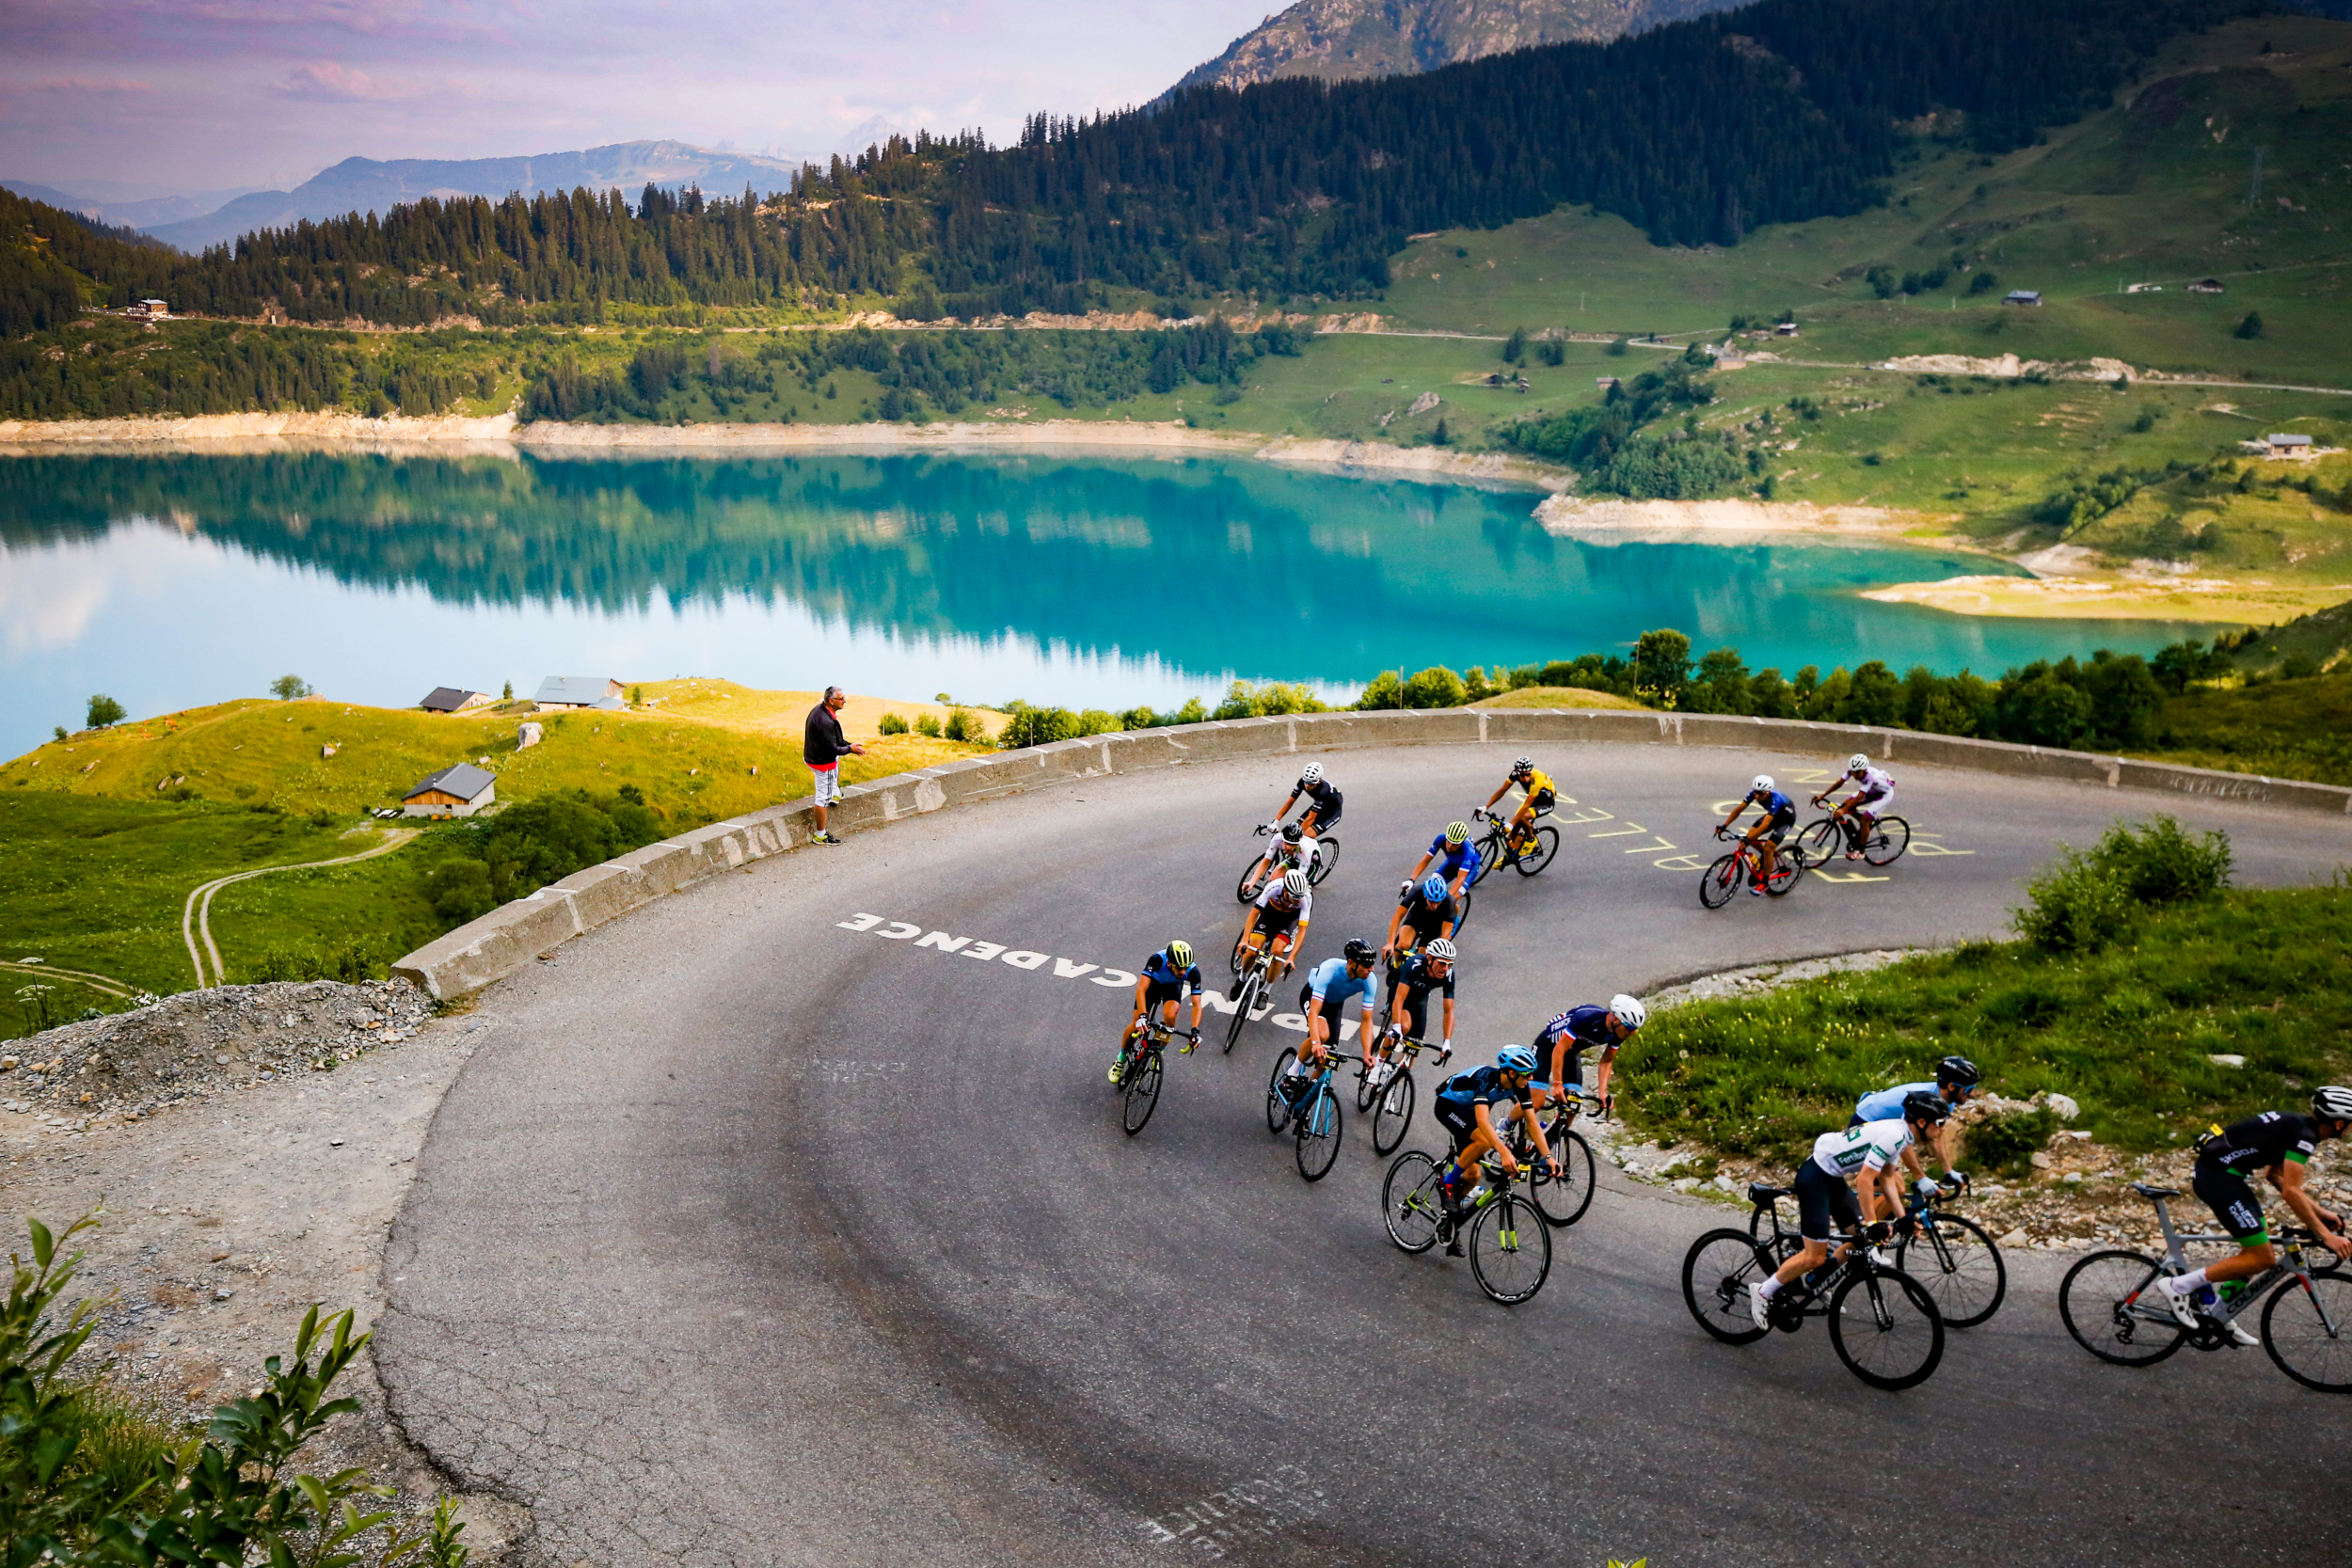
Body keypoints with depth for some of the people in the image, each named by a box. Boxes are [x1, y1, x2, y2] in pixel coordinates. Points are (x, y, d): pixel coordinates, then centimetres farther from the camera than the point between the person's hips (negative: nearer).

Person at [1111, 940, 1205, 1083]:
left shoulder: (1193, 972, -35)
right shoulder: (1157, 960, -41)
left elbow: (1196, 1005, -32)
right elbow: (1141, 990, -45)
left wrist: (1195, 1030, -46)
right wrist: (1142, 1016, -59)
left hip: (1173, 986, 1)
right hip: (1153, 982, -1)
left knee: (1170, 1016, -29)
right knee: (1137, 1024, -11)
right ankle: (1121, 1060, 15)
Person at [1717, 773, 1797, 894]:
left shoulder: (1775, 800, -41)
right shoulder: (1754, 793, -23)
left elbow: (1765, 825, -48)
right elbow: (1739, 809, -18)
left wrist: (1748, 840, -54)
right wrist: (1724, 825, -26)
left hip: (1786, 818, -7)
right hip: (1773, 815, 7)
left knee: (1768, 848, -16)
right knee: (1751, 834, -10)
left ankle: (1764, 882, -1)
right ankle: (1768, 856, 18)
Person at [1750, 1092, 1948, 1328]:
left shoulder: (1898, 1134, 8)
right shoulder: (1892, 1136, -23)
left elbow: (1887, 1179, 15)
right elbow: (1864, 1181, -27)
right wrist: (1872, 1224, -24)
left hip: (1833, 1178, 10)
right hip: (1815, 1178, -10)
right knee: (1815, 1257, -10)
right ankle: (1762, 1292, 3)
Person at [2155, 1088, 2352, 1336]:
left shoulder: (2294, 1125, 16)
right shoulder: (2304, 1136, -14)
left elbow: (2276, 1175, 24)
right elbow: (2291, 1192, -21)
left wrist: (2319, 1212, 21)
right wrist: (2326, 1236, -20)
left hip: (2214, 1171, 11)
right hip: (2217, 1176, -11)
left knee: (2261, 1240, 18)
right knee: (2262, 1259, -6)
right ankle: (2179, 1286, -5)